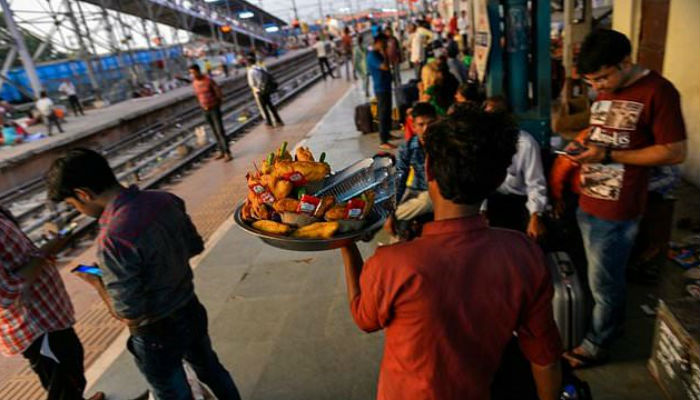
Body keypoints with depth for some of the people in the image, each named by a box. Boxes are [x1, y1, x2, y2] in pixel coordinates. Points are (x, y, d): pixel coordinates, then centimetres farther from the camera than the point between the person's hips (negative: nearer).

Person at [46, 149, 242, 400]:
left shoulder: (112, 240, -32)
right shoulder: (166, 200, -11)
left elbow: (129, 315, -24)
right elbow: (195, 247, 4)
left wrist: (96, 282, -9)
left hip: (158, 334, -6)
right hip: (191, 310, 6)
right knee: (211, 369, 30)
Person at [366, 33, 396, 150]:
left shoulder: (377, 54, 13)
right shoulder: (372, 55, -17)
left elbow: (385, 68, 21)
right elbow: (385, 67, -27)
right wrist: (384, 54, -19)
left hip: (386, 87, 10)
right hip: (381, 89, -10)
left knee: (387, 112, 20)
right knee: (383, 114, -8)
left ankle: (387, 133, 35)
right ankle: (383, 142, -5)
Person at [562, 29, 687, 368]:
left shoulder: (657, 91, -14)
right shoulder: (605, 91, 10)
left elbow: (675, 152, -16)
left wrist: (607, 155, -21)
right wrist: (582, 145, 1)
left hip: (615, 211, -7)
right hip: (587, 202, 7)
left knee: (603, 284, 7)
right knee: (604, 279, 20)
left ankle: (596, 346, 26)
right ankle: (612, 325, 40)